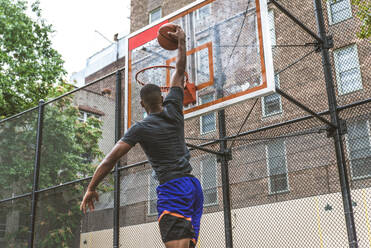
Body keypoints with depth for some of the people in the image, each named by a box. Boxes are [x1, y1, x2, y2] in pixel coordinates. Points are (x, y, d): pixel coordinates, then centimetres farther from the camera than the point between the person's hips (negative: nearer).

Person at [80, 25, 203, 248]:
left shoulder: (141, 128, 0)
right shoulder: (174, 110, 12)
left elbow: (111, 159, -2)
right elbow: (179, 72, 24)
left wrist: (91, 189, 7)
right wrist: (181, 42, 35)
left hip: (172, 188, -6)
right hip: (194, 186, 6)